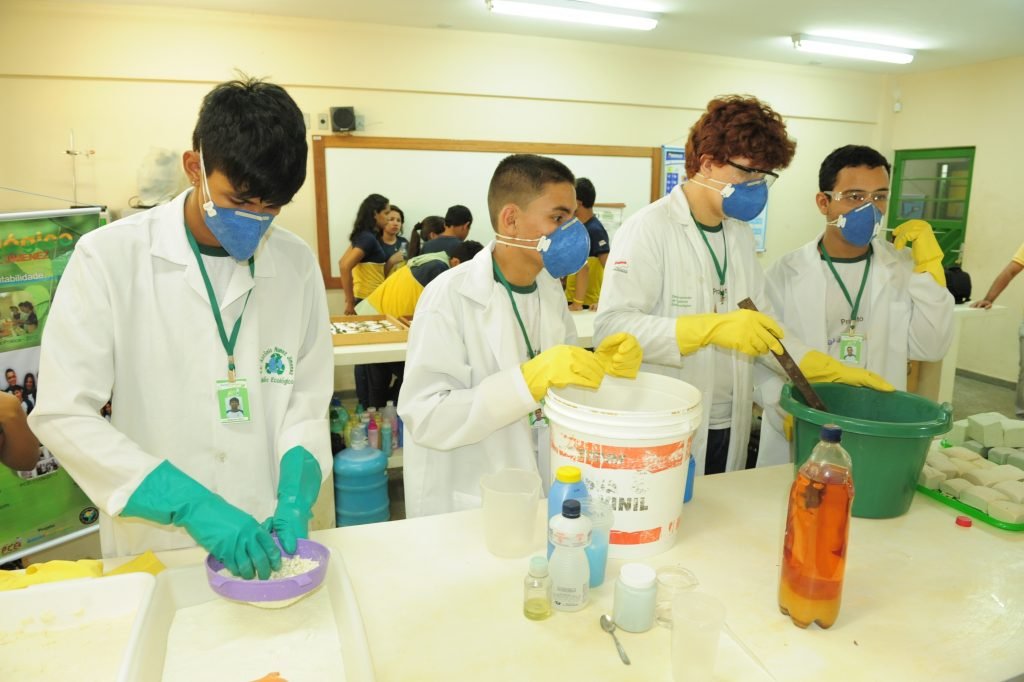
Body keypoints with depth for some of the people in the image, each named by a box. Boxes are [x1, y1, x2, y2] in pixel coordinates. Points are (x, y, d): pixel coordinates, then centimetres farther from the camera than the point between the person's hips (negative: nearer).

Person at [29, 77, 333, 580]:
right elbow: (63, 412, -14)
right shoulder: (109, 257, -12)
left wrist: (296, 495, -16)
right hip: (154, 547, -2)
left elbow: (307, 398, 0)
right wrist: (190, 503, -24)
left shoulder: (297, 263, -4)